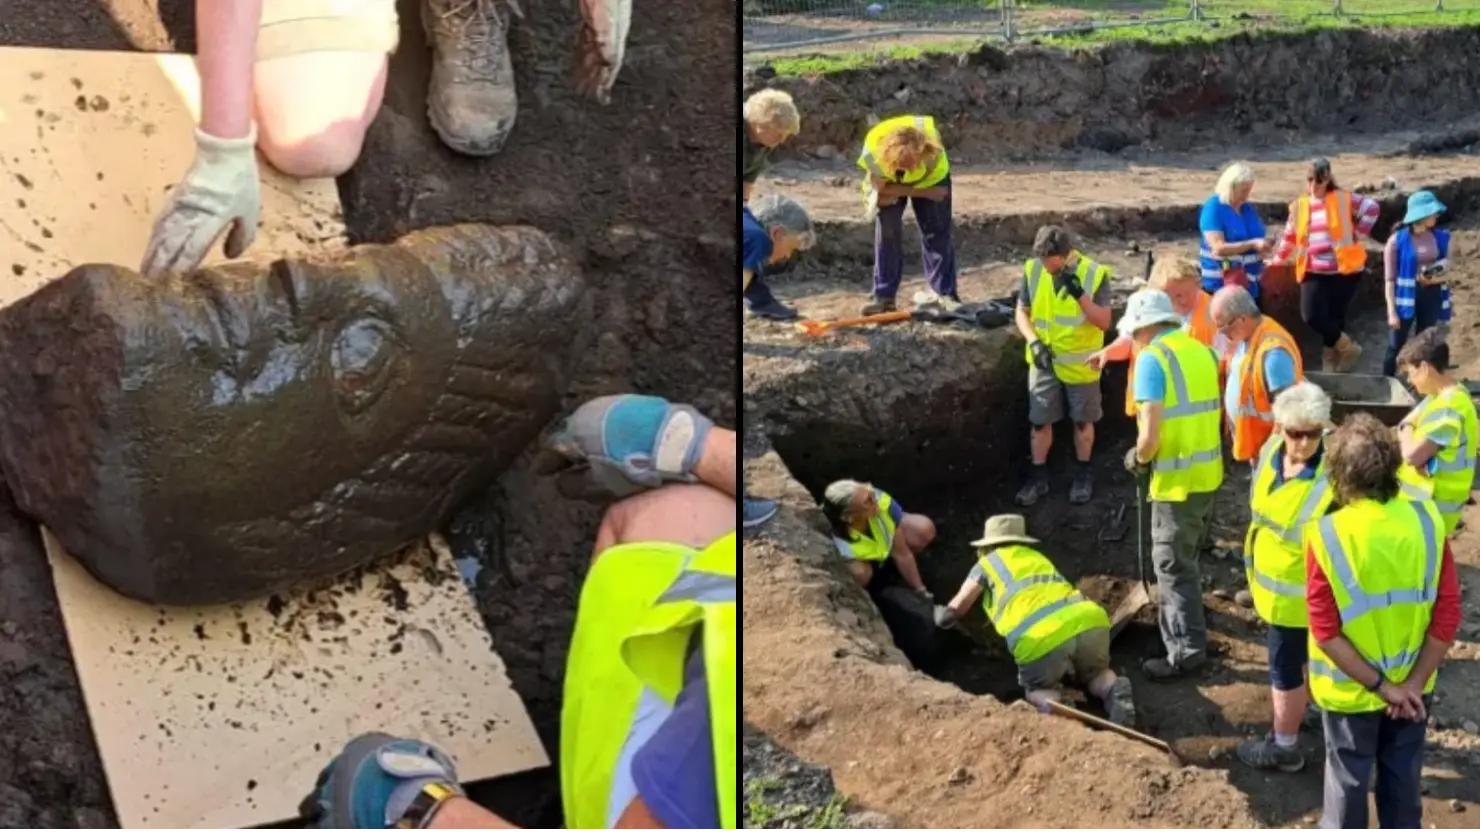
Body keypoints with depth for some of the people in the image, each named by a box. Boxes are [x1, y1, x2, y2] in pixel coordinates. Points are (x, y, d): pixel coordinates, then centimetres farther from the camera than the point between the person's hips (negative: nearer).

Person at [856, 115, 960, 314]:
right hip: (889, 181, 0)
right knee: (887, 230, -11)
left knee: (937, 231, -9)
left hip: (928, 179, 0)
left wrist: (896, 192, -27)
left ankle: (945, 293, -3)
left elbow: (938, 193, -27)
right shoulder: (873, 150, -39)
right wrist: (917, 191, -31)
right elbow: (883, 193, -28)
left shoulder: (934, 155, -40)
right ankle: (883, 296, -5)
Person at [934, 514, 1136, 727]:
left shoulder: (987, 563, 24)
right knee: (1097, 674, 29)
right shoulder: (1037, 557, 37)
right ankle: (1116, 692, -5)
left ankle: (1054, 706, -12)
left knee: (1038, 689, 23)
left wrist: (940, 615, 49)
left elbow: (952, 612, 27)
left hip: (1041, 639, -4)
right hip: (1089, 621, 4)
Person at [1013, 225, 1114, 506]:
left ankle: (1083, 475, 30)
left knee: (1082, 421, 12)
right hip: (1044, 361, 2)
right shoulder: (1033, 270, -10)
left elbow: (1104, 322, -17)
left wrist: (1080, 295, -31)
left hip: (1081, 363, -2)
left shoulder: (1095, 274, -17)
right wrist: (1034, 341, -17)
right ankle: (1038, 477, 23)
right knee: (1040, 421, 8)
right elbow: (1022, 312, -1)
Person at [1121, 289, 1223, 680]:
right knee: (1182, 557, 24)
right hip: (1208, 472, 8)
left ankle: (1187, 650, 4)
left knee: (1173, 565, 1)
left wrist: (1137, 459, -1)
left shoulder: (1152, 358, -15)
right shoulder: (1202, 351, 8)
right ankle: (1179, 623, 39)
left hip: (1177, 479, -8)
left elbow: (1150, 435, -21)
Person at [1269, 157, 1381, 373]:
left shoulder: (1342, 199, 0)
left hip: (1343, 270, -3)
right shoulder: (1299, 206, 10)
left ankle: (1331, 365, 14)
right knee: (1311, 315, -13)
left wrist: (1358, 234, -5)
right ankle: (1348, 347, 8)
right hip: (1314, 272, 3)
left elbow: (1372, 208, -2)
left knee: (1335, 317, 0)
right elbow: (1290, 237, 18)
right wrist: (1277, 260, 13)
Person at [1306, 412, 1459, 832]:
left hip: (1351, 689, -3)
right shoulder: (1427, 519, -15)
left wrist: (1380, 685, -13)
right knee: (1403, 773, 22)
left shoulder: (1326, 535, -23)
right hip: (1412, 683, 3)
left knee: (1349, 776, 18)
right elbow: (1448, 613, -12)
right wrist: (1414, 682, -6)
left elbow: (1325, 632, -21)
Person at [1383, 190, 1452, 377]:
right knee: (1396, 347, 1)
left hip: (1432, 296, 4)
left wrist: (1438, 277, -11)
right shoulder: (1397, 241, -13)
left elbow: (1446, 269, 12)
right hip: (1406, 297, -4)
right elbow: (1390, 280, -10)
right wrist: (1392, 311, -14)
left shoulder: (1440, 238, 1)